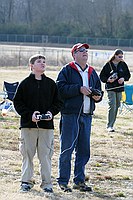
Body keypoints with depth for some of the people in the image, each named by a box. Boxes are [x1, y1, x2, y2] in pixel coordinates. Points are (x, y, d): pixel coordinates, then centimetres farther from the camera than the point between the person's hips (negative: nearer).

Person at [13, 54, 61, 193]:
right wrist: (30, 114, -12)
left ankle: (46, 183, 8)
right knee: (27, 154, 3)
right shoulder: (25, 83, 1)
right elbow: (17, 102, 1)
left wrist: (51, 112, -6)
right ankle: (26, 181, 12)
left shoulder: (51, 84, 8)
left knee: (46, 155, 2)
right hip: (28, 125, -1)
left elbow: (57, 102, 13)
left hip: (47, 125, 1)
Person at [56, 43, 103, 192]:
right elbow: (60, 88, -13)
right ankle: (63, 181, 2)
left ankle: (79, 181, 17)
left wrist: (97, 95, 1)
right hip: (70, 115, -6)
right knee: (67, 149, -4)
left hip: (87, 115, 6)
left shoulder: (92, 72, 18)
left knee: (84, 149, 9)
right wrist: (79, 89, -17)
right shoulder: (67, 70, -2)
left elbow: (98, 89, 24)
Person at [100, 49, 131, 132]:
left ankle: (112, 123, 19)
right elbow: (102, 76, -1)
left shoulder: (123, 64, 5)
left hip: (120, 88, 5)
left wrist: (123, 78, -6)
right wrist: (107, 80, -19)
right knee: (112, 106, -14)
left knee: (117, 106, 8)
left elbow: (128, 75, 14)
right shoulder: (108, 65, -6)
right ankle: (109, 125, -11)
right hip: (110, 88, -5)